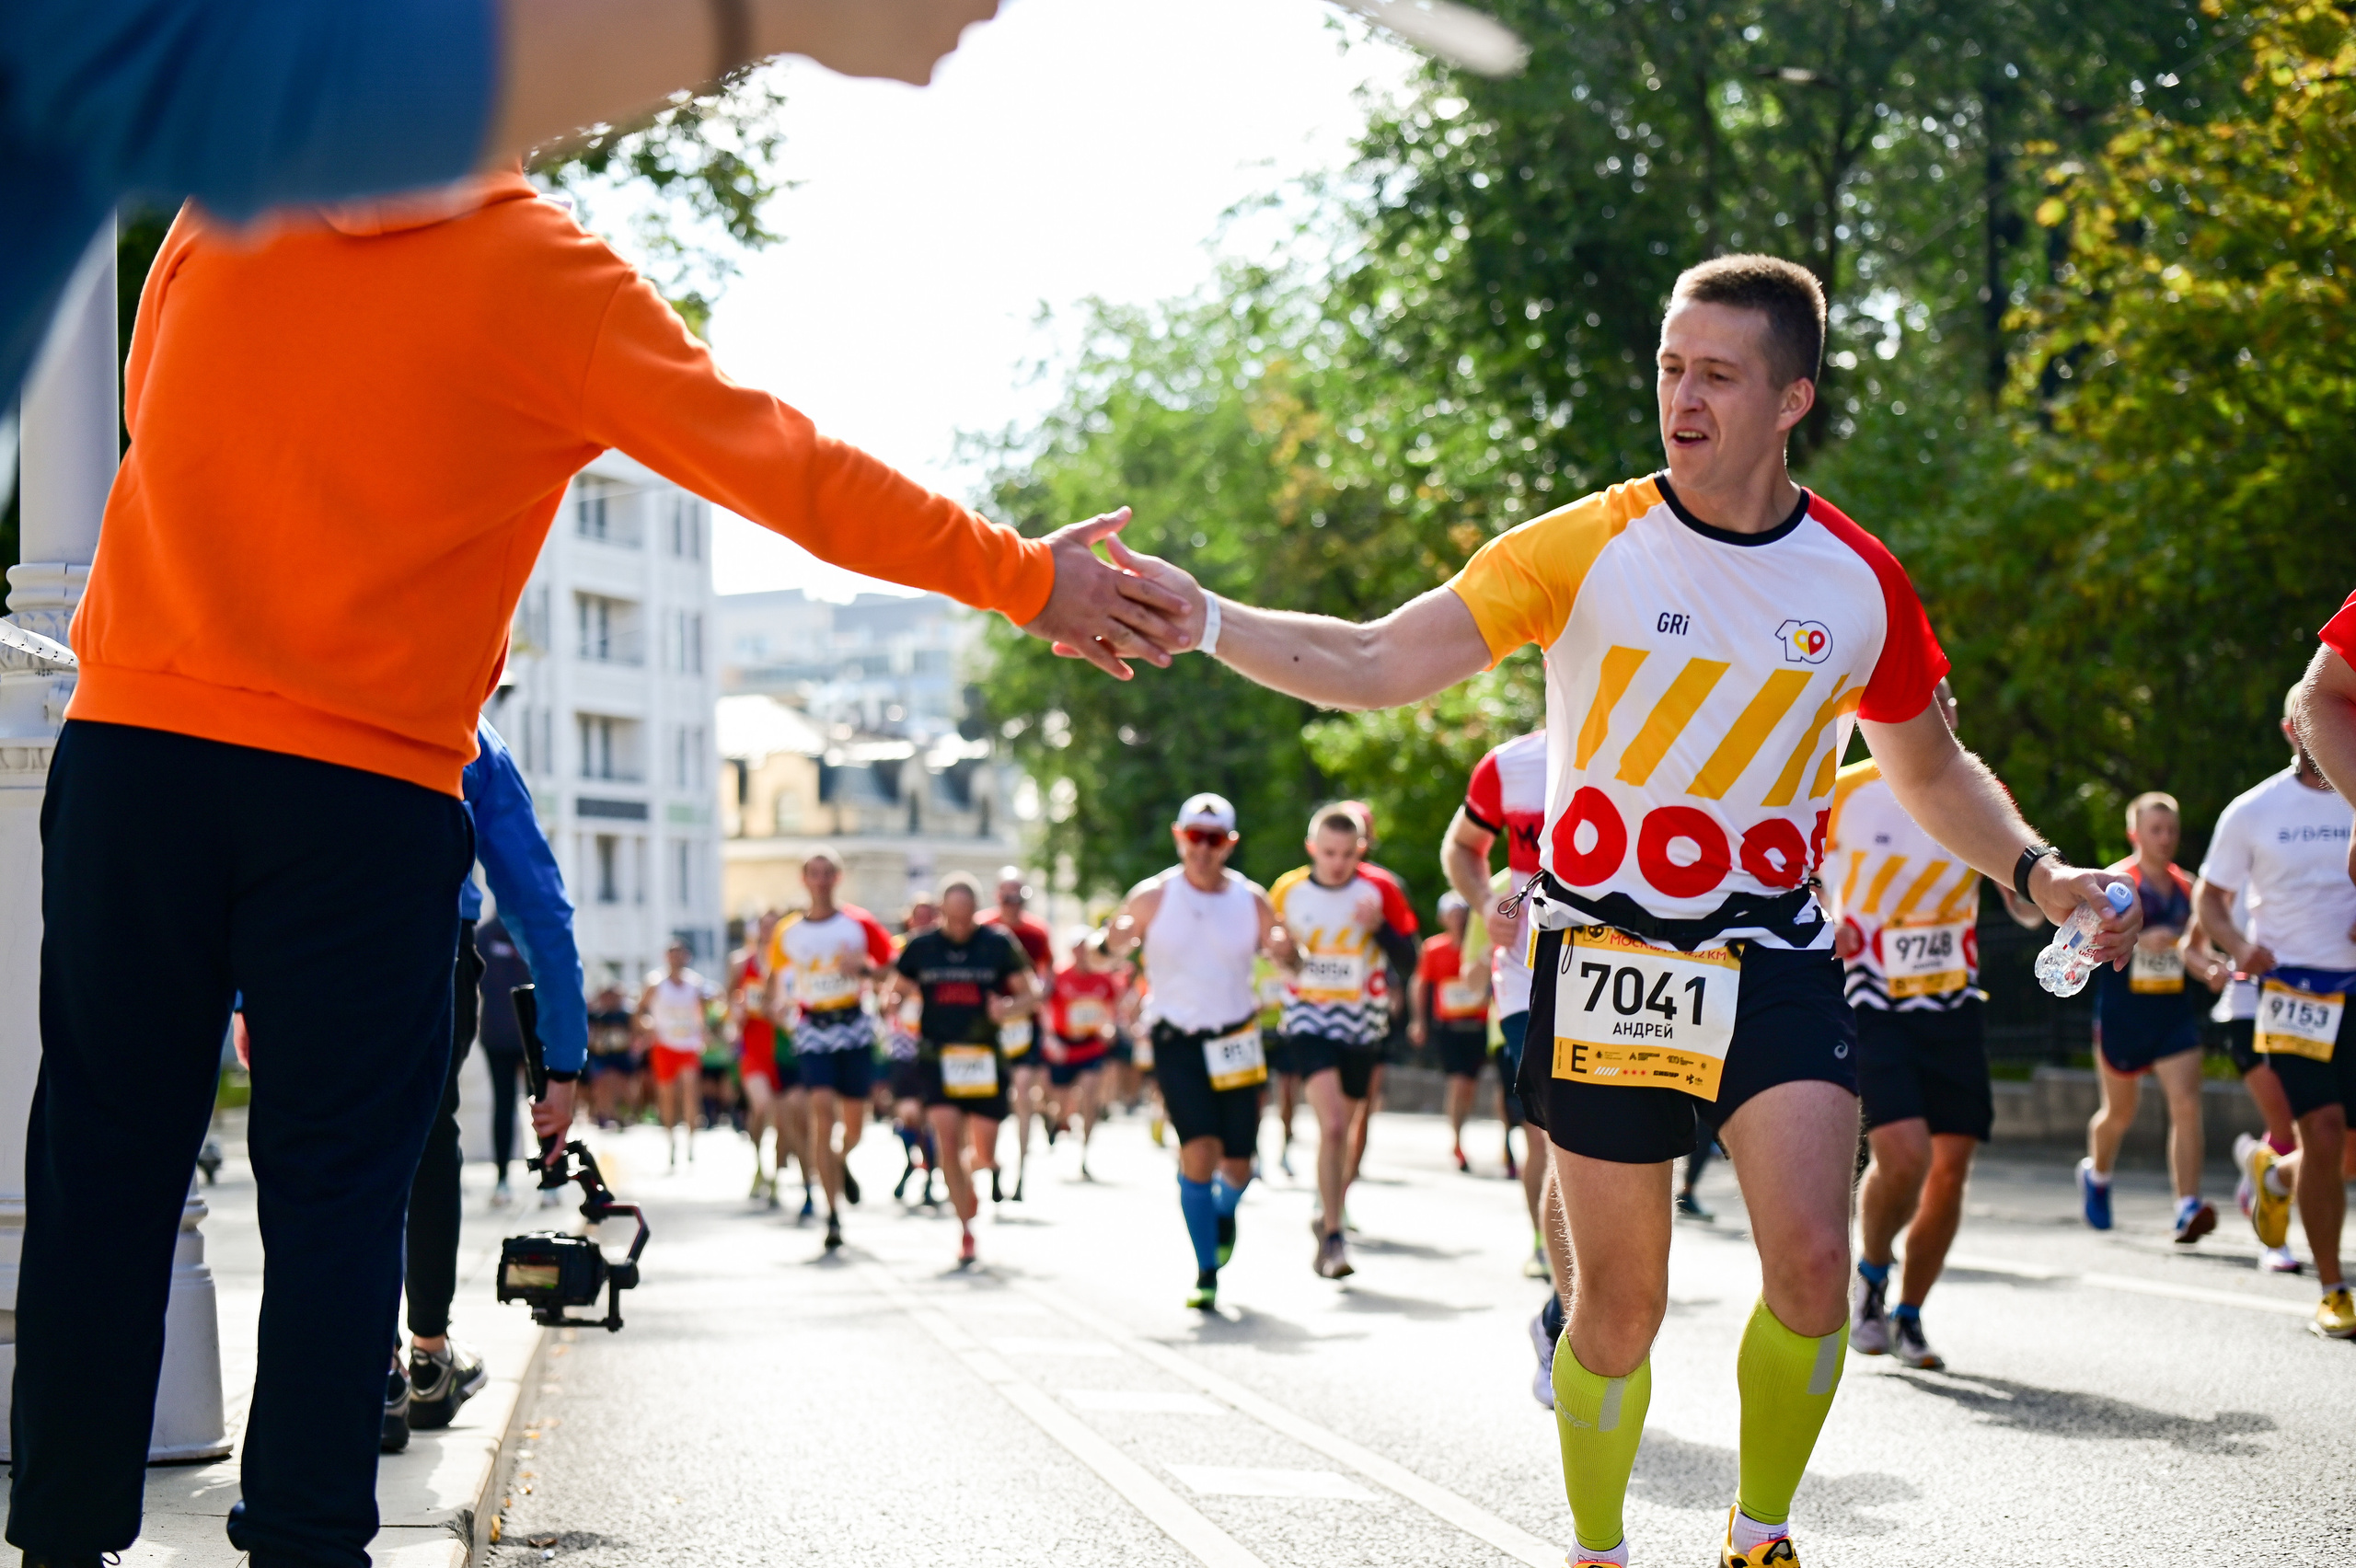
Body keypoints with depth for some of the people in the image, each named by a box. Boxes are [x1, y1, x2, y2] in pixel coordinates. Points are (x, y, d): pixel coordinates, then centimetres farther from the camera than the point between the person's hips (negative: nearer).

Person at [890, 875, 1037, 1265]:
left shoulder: (999, 944, -2)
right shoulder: (921, 947, 2)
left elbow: (1029, 995, 2)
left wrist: (1009, 1008, -19)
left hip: (985, 1058, 0)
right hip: (938, 1057, 0)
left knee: (985, 1154, 4)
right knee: (947, 1139, -15)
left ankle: (965, 1171, 42)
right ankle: (966, 1230, -5)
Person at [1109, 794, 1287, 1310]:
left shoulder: (1251, 900, 1)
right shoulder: (1153, 896, -4)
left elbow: (1288, 960, 8)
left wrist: (1284, 950, -16)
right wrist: (1114, 943, -24)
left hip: (1236, 1043, 2)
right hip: (1176, 1041, -2)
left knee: (1237, 1164, 3)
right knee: (1200, 1151, -18)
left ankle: (1224, 1209, 41)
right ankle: (1206, 1273, -7)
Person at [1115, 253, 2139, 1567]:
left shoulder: (1858, 581, 0)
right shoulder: (1585, 549, -7)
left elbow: (1933, 774, 16)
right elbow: (1378, 667, -13)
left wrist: (2040, 872, -1)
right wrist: (1204, 619, -27)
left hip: (1774, 958, 1)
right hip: (1604, 962, -1)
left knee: (1813, 1263, -17)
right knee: (1619, 1305, 5)